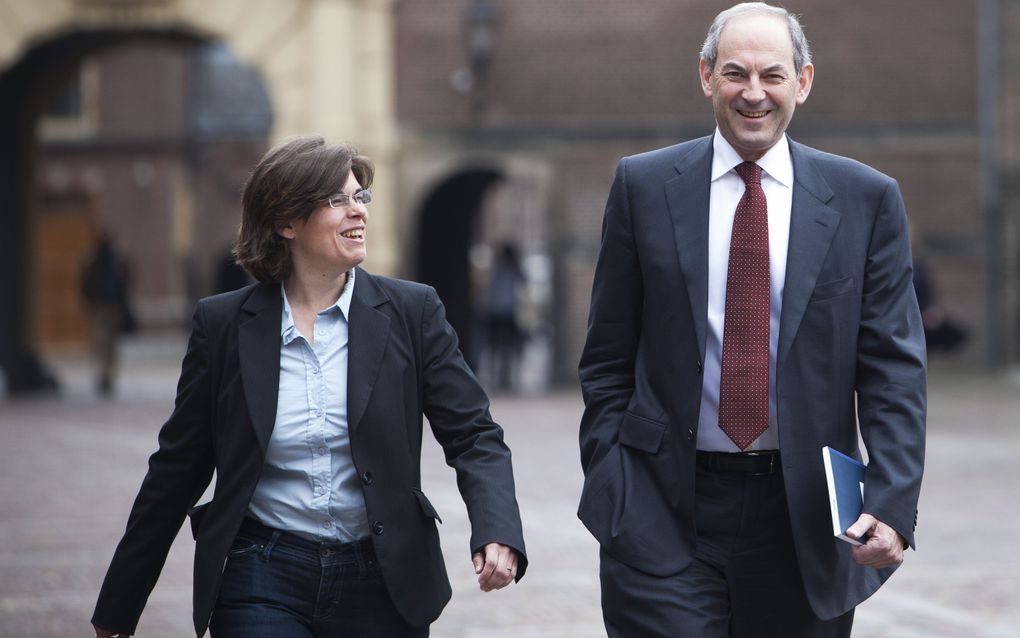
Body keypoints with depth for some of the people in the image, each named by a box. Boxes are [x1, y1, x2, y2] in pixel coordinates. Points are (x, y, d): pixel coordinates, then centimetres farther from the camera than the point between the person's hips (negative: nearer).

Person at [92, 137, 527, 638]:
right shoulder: (223, 324, 1)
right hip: (263, 580, -1)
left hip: (379, 583, 1)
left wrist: (496, 534, -21)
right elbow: (176, 470, 8)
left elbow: (473, 435, 0)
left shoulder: (411, 312, 1)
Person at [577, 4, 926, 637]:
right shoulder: (644, 186, 4)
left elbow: (895, 369, -1)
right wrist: (610, 487, -1)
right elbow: (608, 360, 7)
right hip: (664, 512, -1)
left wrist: (892, 506, -12)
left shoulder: (866, 199, 2)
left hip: (802, 512, 1)